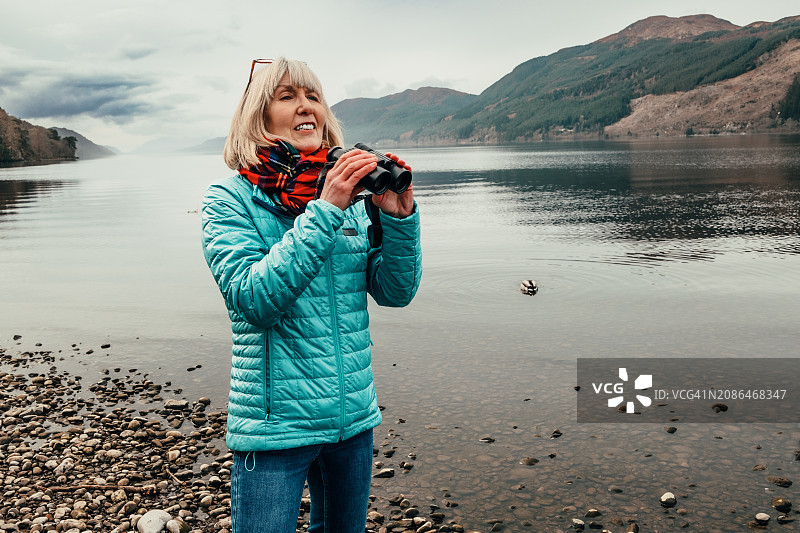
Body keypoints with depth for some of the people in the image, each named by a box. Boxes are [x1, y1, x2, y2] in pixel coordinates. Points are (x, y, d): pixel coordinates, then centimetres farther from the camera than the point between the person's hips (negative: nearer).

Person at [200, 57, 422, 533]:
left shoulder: (351, 196, 3)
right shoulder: (229, 199, -8)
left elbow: (396, 292, 1)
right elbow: (254, 298, -22)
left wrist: (399, 217, -16)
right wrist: (325, 211, -26)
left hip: (353, 417, 5)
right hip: (275, 424, -5)